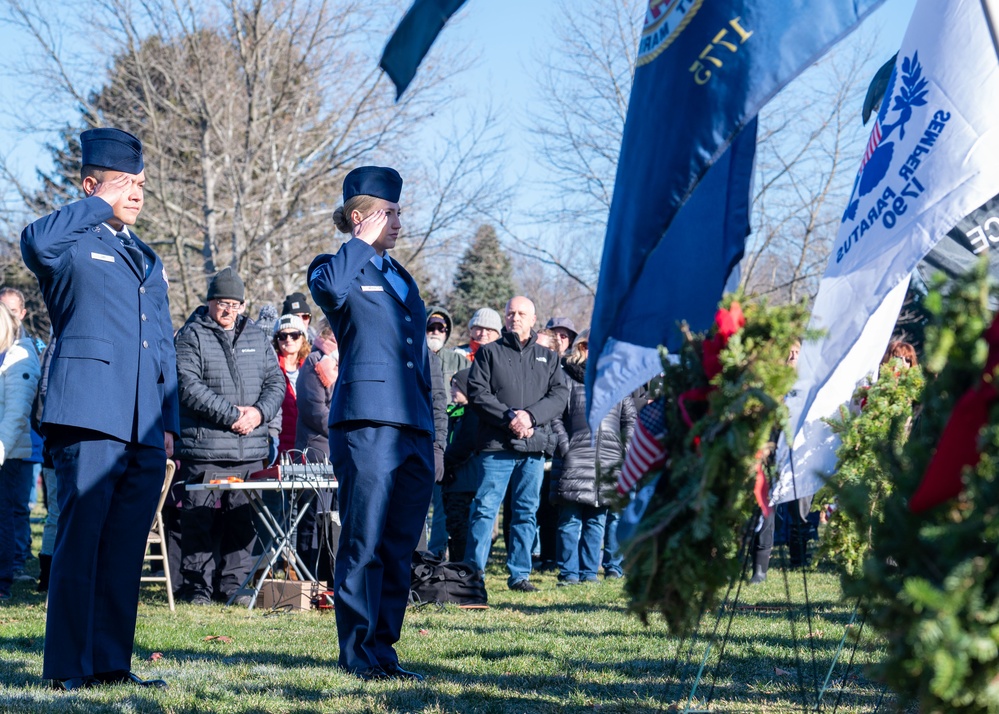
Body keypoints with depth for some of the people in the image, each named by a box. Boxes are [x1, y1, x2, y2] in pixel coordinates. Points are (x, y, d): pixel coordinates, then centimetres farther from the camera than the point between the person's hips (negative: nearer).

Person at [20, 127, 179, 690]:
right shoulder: (72, 244, 3)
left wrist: (169, 421, 18)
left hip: (145, 428, 7)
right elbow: (36, 242, -23)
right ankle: (70, 665, -4)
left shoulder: (148, 260, 25)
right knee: (80, 539, -7)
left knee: (126, 548, 5)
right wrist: (100, 206, -12)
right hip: (91, 414, -7)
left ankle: (112, 661, 10)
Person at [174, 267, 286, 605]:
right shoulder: (192, 336, 0)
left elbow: (275, 381, 16)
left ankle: (234, 584, 12)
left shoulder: (255, 337, 16)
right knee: (201, 520, -3)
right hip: (205, 448, -5)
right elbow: (188, 385, -11)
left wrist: (259, 412, -4)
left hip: (250, 449, 5)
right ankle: (198, 586, 3)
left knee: (243, 520, 5)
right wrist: (231, 415, -14)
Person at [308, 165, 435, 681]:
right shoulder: (339, 267, 4)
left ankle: (384, 648, 13)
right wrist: (363, 241, -10)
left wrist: (430, 427, 22)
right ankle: (359, 653, -1)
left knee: (399, 547, 7)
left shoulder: (402, 277, 25)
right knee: (364, 545, -6)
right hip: (367, 421, -7)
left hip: (414, 427, 7)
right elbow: (330, 290, -24)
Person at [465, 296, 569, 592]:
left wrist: (531, 415, -11)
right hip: (496, 445, -3)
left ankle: (519, 574, 11)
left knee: (527, 512, 5)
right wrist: (509, 417, -13)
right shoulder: (489, 353, 9)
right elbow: (477, 392, -2)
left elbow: (560, 395, 5)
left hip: (533, 446, 3)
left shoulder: (547, 357, 16)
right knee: (485, 508, -7)